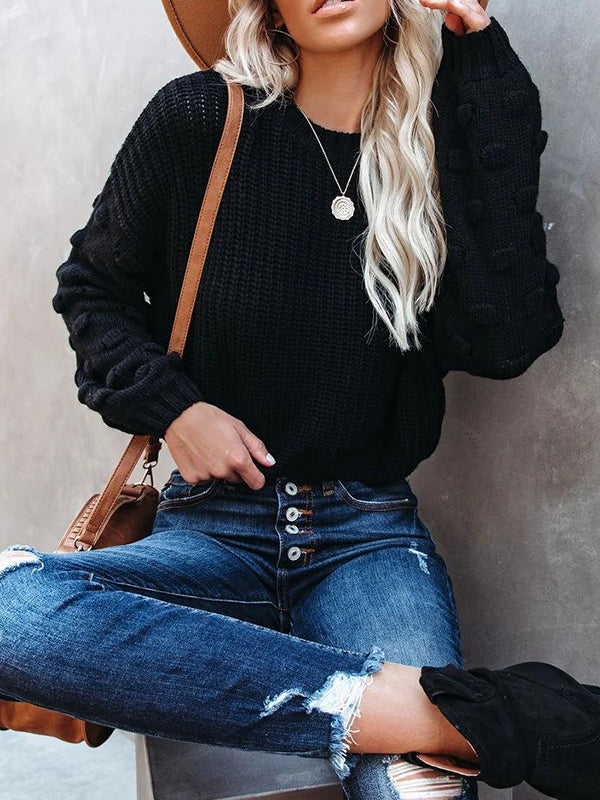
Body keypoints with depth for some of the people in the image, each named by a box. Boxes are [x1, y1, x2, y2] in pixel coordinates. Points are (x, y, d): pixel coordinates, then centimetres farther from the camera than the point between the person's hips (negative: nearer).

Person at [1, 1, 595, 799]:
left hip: (370, 535, -2)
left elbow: (506, 340, -13)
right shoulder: (199, 118, 0)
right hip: (213, 529, 3)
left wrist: (483, 66, -11)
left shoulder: (446, 135, 2)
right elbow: (93, 284, 13)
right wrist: (169, 407, -5)